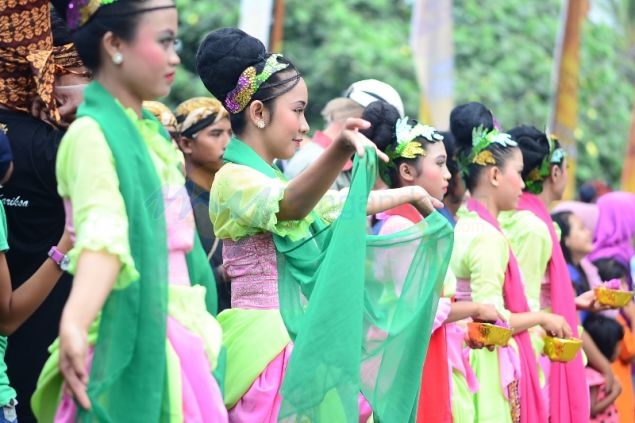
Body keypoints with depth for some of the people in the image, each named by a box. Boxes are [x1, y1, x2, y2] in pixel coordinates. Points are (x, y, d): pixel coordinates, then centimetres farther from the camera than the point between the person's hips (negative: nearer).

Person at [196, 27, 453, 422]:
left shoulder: (277, 178, 17)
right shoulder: (233, 178, -12)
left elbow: (340, 205, 33)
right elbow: (290, 205, -33)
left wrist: (409, 193, 39)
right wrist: (339, 152, -49)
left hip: (296, 340, 9)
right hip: (265, 344, -9)